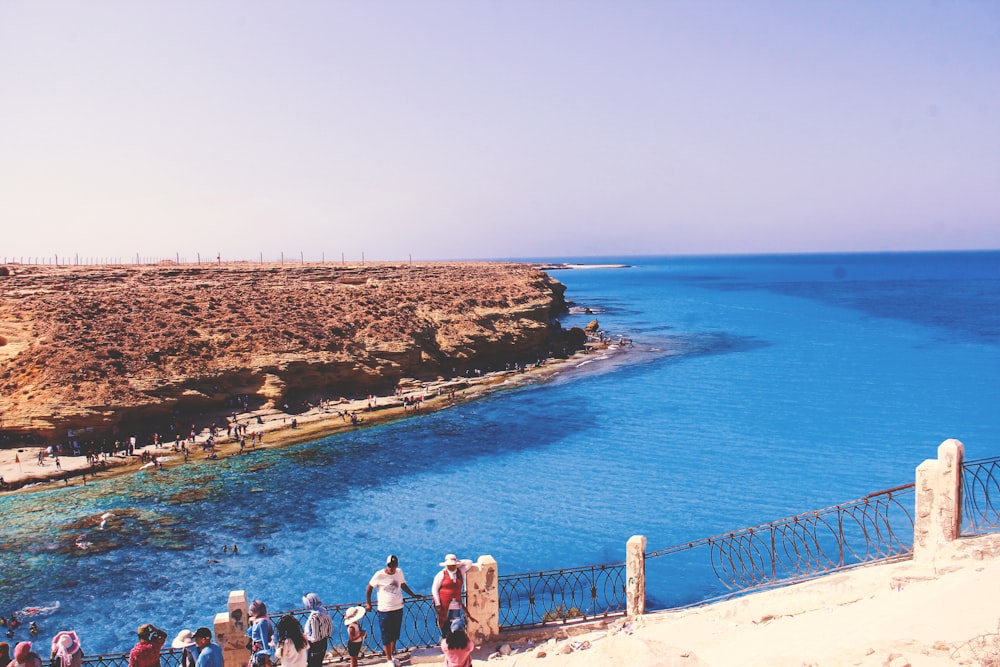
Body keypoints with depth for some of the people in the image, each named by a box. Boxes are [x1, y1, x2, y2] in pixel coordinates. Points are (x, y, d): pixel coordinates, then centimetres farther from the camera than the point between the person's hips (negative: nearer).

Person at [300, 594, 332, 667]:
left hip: (316, 645, -8)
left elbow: (315, 638, -28)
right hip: (323, 642, 8)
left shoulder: (314, 617, -32)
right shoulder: (322, 610, -7)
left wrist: (305, 636, -10)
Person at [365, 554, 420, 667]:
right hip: (385, 610, -4)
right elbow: (369, 588, -1)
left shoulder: (399, 572, 0)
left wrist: (413, 595, 16)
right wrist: (368, 603, -5)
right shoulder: (379, 575, -12)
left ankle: (392, 655, 31)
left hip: (398, 608, 4)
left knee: (395, 634, 15)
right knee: (386, 636, 3)